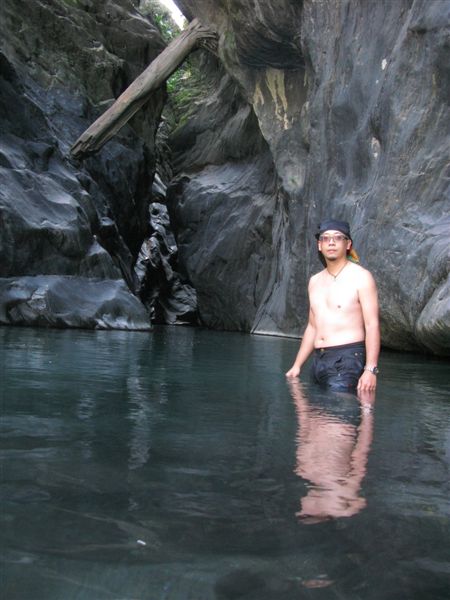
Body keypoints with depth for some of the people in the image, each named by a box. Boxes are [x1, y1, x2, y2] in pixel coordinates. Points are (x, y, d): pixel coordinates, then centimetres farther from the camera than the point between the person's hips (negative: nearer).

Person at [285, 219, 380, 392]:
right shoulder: (315, 281, 16)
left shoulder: (361, 277, -4)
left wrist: (370, 369, -19)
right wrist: (297, 366, 18)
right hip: (319, 361, 7)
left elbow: (372, 325, -10)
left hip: (348, 359, -7)